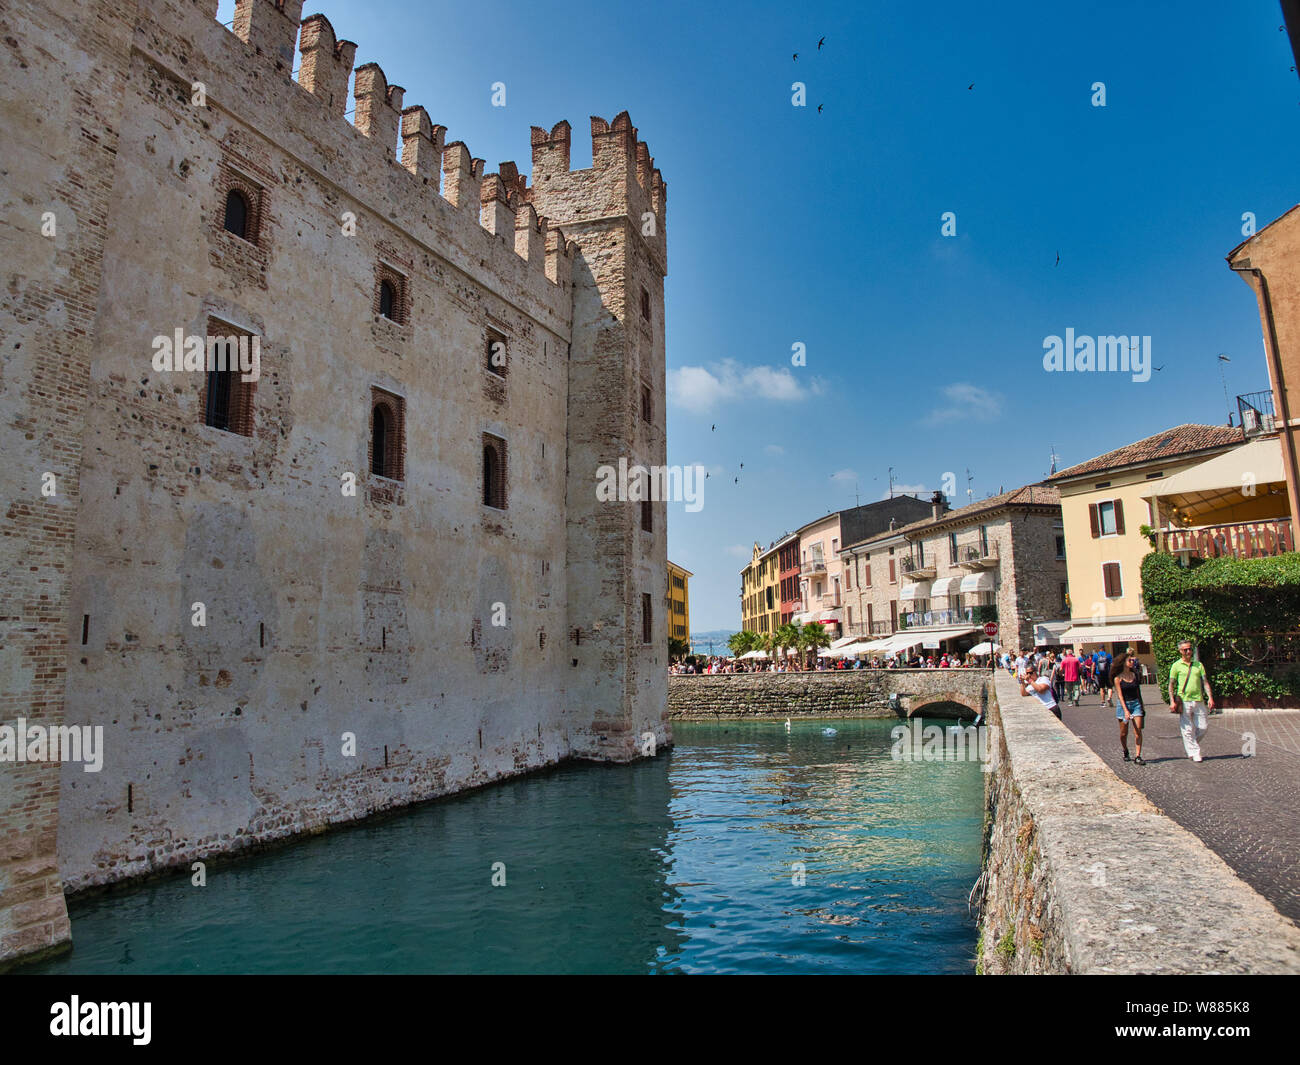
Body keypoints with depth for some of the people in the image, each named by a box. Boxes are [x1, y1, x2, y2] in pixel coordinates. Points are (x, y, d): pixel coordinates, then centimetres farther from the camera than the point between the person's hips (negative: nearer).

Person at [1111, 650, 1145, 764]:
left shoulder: (1135, 675, 6)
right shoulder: (1118, 678, -6)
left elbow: (1138, 692, 16)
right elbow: (1120, 695, -11)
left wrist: (1142, 706, 18)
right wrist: (1125, 710, -19)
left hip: (1136, 703, 3)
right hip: (1123, 705, -3)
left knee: (1138, 731, -9)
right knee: (1124, 733, 6)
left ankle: (1138, 757, -7)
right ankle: (1125, 751, 32)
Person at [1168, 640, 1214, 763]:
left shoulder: (1198, 665, 14)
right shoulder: (1177, 666, 3)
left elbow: (1205, 682, 10)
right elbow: (1171, 685, 3)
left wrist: (1210, 697, -2)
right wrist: (1172, 701, -6)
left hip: (1199, 701, 4)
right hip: (1184, 701, -4)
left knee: (1202, 728, 4)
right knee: (1188, 729, -2)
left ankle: (1189, 745, 26)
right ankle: (1194, 753, 5)